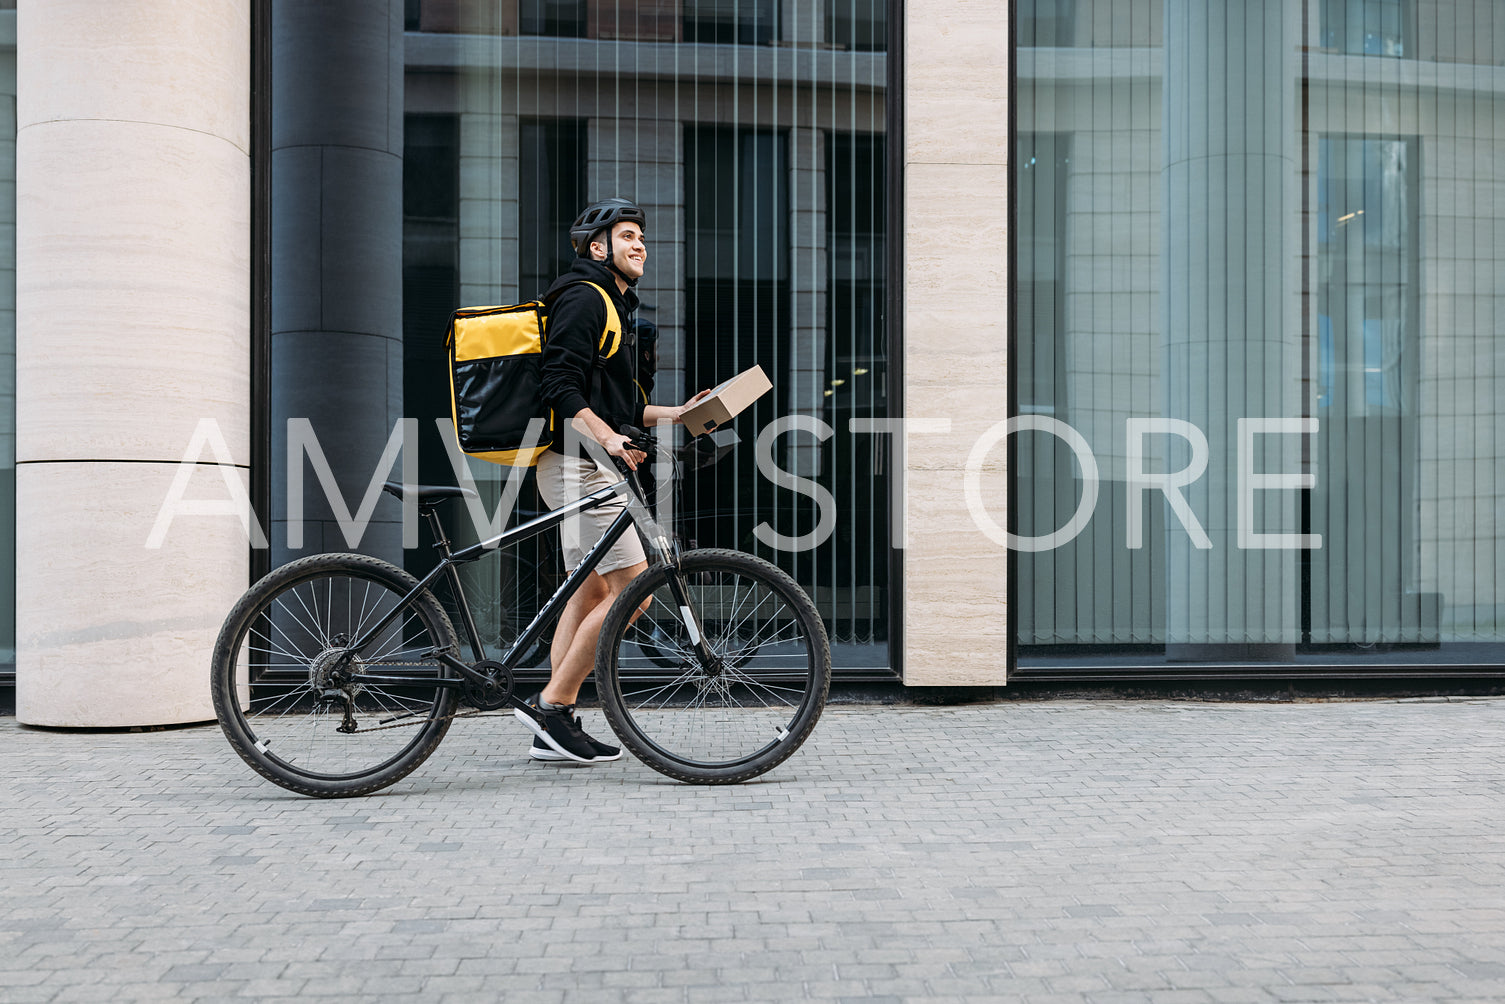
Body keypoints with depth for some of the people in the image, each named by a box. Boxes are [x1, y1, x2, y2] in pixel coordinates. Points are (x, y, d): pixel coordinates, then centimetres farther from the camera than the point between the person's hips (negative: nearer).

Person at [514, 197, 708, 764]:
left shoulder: (613, 305, 24)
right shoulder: (583, 298, -8)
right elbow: (561, 388, -20)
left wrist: (677, 414, 18)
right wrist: (608, 438, -29)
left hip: (590, 464, 11)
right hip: (578, 464, -11)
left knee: (590, 593, 10)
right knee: (631, 589, -12)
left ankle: (555, 728, 14)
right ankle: (550, 705, -4)